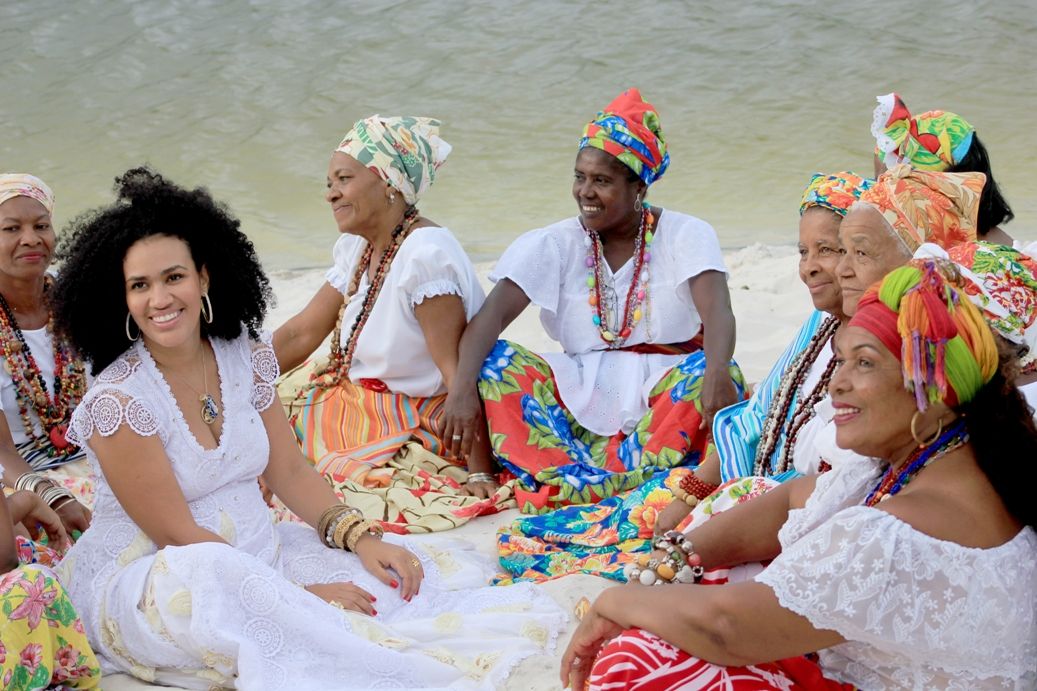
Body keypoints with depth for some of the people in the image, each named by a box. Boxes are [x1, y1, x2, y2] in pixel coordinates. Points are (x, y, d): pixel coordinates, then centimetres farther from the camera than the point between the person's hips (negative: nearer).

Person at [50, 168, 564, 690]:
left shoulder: (244, 357, 2)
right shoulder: (116, 401, -17)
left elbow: (290, 471, 7)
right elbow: (178, 537, -18)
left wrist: (361, 539, -9)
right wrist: (295, 593, -22)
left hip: (258, 553, 7)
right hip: (143, 582, -6)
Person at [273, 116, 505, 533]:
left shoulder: (425, 253, -23)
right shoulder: (356, 248, 5)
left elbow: (455, 369, -26)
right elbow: (301, 334, 10)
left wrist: (481, 473, -27)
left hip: (415, 431, -9)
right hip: (358, 409, 9)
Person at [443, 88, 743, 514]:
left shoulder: (685, 236, -3)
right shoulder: (556, 244, 1)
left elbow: (718, 312, -20)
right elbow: (493, 315, -11)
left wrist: (716, 372, -42)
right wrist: (463, 387, -29)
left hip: (667, 390, -2)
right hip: (582, 394, 2)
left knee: (713, 372, -33)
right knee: (495, 360, -20)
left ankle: (577, 489, -42)